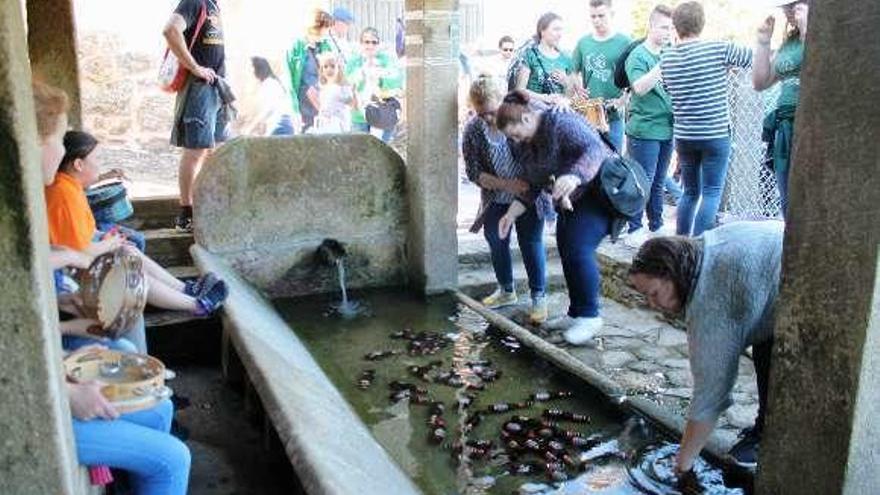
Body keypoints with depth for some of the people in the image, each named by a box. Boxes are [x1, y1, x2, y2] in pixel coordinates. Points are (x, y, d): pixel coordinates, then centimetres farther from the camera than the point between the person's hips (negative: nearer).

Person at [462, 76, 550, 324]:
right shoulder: (472, 130, -16)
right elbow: (474, 173, -13)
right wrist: (507, 184, -24)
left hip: (529, 194, -3)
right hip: (495, 199, 3)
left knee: (531, 243, -3)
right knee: (496, 243, 12)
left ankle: (539, 297, 12)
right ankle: (506, 291, 33)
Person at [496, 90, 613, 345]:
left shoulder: (560, 122, -21)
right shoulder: (528, 145, 7)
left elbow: (595, 148, -33)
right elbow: (532, 186, 13)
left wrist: (574, 177, -50)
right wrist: (511, 214, 3)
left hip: (598, 190, -10)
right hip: (570, 201, 10)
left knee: (578, 249, -20)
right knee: (567, 253, 7)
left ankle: (590, 316, -8)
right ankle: (576, 314, 19)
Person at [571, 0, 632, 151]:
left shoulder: (624, 42, -2)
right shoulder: (583, 42, 9)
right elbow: (573, 72, 19)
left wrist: (623, 100, -13)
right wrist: (577, 87, 0)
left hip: (613, 116, -3)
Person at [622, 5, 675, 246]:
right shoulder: (638, 55, -6)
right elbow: (640, 88, -20)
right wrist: (663, 65, -24)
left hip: (667, 128, 7)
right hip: (644, 129, -7)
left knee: (658, 183, 13)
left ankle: (656, 228, 22)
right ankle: (634, 231, 6)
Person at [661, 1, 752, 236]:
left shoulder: (666, 57, 1)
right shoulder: (719, 49, -11)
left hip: (683, 135, 4)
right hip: (715, 134, -4)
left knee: (690, 192, 16)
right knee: (711, 193, 2)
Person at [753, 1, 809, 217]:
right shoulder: (788, 43, 18)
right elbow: (760, 82, 19)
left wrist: (807, 28, -17)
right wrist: (763, 42, 12)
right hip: (786, 128, 7)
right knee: (788, 203, 12)